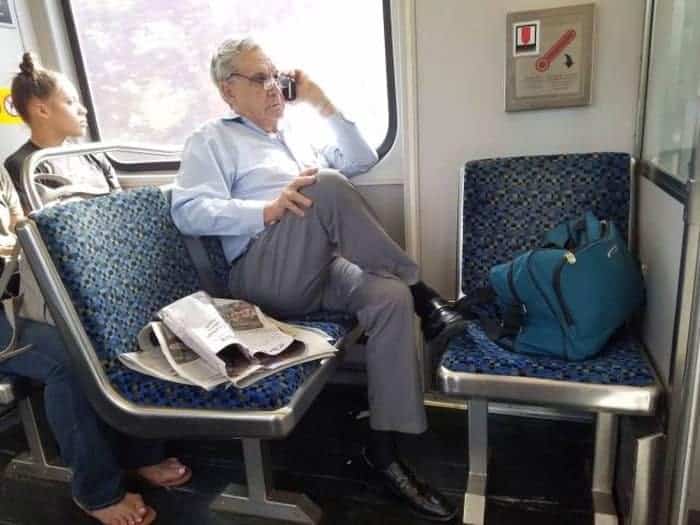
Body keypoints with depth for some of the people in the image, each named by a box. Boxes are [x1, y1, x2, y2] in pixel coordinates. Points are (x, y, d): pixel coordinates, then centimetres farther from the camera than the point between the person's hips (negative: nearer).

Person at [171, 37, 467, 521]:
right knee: (325, 186, -30)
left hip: (325, 268, 6)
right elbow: (188, 212, -7)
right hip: (266, 276, -5)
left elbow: (363, 161, 22)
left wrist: (322, 103, 15)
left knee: (391, 297, -26)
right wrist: (269, 210, -21)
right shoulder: (212, 140, 9)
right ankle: (423, 293, -17)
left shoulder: (298, 133, 28)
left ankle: (384, 448, -17)